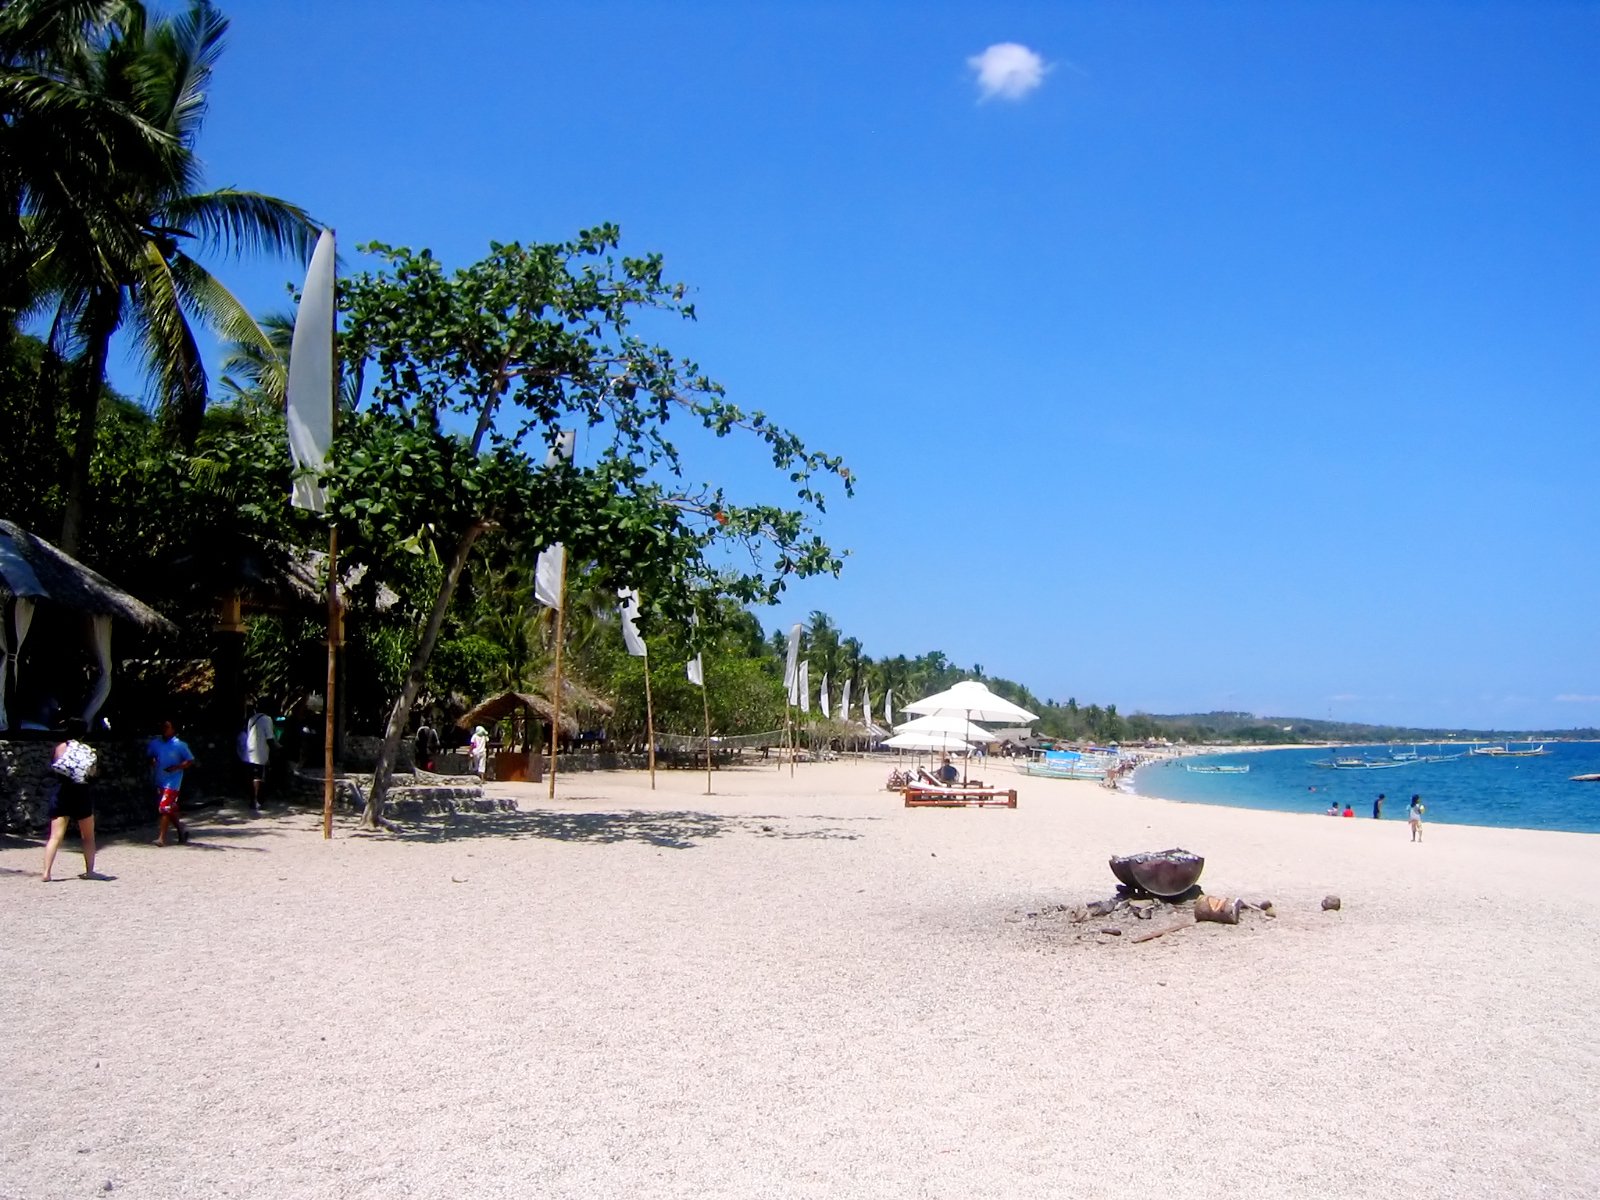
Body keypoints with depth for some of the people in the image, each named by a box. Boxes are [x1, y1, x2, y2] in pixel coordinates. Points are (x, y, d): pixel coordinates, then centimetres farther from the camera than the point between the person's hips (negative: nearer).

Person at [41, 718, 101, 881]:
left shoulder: (61, 748, -1)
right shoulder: (89, 750, -2)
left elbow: (53, 765, 5)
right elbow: (93, 771, 3)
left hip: (62, 794, 1)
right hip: (81, 794, -1)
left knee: (55, 836, 1)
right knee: (88, 836, 13)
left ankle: (46, 872, -9)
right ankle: (89, 871, 15)